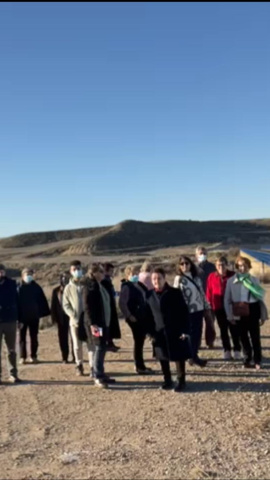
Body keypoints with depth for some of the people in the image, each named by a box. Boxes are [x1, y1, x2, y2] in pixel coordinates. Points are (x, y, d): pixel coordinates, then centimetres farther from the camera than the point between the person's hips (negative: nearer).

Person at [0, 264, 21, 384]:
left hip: (10, 320, 2)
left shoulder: (11, 284, 3)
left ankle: (13, 374, 18)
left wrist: (17, 317, 0)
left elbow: (16, 300, 6)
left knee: (11, 350, 10)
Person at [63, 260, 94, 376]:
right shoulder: (68, 287, 3)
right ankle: (79, 366, 24)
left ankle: (92, 367, 1)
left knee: (91, 344, -4)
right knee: (77, 345, 7)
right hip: (75, 320, 1)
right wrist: (73, 316, -11)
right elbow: (65, 305, 2)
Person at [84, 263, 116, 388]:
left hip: (104, 322, 8)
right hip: (95, 323, -8)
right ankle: (97, 377, -3)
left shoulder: (102, 286, 13)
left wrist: (107, 321, 15)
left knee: (102, 348, 12)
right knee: (99, 348, -8)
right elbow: (88, 307, -18)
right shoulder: (91, 287, -13)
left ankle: (100, 374, 21)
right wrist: (92, 323, -24)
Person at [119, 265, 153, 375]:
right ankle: (139, 367, 8)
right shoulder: (126, 287, -13)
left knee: (140, 341, 15)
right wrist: (129, 316, -21)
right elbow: (122, 303, -19)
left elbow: (146, 297, 20)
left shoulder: (139, 285, 13)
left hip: (143, 317, 8)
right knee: (138, 342, -1)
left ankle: (140, 365, 26)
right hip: (134, 318, -8)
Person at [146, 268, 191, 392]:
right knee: (163, 358, 11)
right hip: (159, 332, 3)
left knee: (179, 357, 5)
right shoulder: (149, 295, 1)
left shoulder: (175, 293, -8)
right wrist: (150, 332, 1)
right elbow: (148, 315, 5)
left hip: (176, 331, -3)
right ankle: (167, 380, 26)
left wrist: (185, 330, -13)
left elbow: (184, 313, -7)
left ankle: (181, 381, 19)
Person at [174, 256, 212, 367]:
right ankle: (193, 357, 8)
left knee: (198, 333, 8)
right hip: (188, 310, -6)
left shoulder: (196, 278, 11)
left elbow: (202, 293, 16)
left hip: (199, 309, 6)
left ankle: (194, 355, 19)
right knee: (192, 333, -1)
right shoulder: (179, 279, -6)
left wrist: (207, 307, 14)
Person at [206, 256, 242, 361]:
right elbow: (209, 292, 1)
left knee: (234, 329, 3)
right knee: (223, 330, 10)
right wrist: (210, 306, -1)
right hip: (218, 308, 2)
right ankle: (227, 352, 19)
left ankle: (237, 351, 12)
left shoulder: (233, 275, -5)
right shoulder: (211, 277, -1)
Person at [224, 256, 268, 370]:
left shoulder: (254, 280, 4)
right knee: (244, 337, 9)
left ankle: (257, 361, 11)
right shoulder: (231, 281, 2)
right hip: (239, 312, 0)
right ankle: (247, 360, 21)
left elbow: (261, 298, 6)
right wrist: (230, 315, -4)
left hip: (253, 311, 0)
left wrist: (263, 315, 3)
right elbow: (227, 299, 2)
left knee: (255, 337, 1)